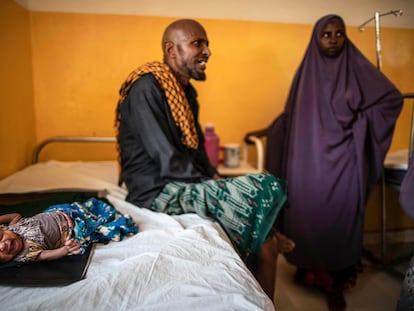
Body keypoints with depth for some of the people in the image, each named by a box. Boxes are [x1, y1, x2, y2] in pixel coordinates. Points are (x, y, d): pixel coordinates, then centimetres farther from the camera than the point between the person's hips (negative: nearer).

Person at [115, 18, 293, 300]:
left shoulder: (186, 91, 14)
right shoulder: (146, 88, -15)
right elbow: (168, 162, -21)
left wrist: (216, 179, 0)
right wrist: (212, 184, -12)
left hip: (187, 184, 8)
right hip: (159, 192, -8)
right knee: (268, 189, -17)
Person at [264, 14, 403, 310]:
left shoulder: (357, 68, 3)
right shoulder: (306, 72, 9)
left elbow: (393, 97, 5)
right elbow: (291, 114, 17)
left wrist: (361, 119, -3)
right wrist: (270, 129, 9)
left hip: (343, 159, -1)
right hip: (308, 158, 2)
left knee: (339, 215, -2)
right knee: (307, 213, 3)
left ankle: (336, 280, 12)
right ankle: (310, 268, 23)